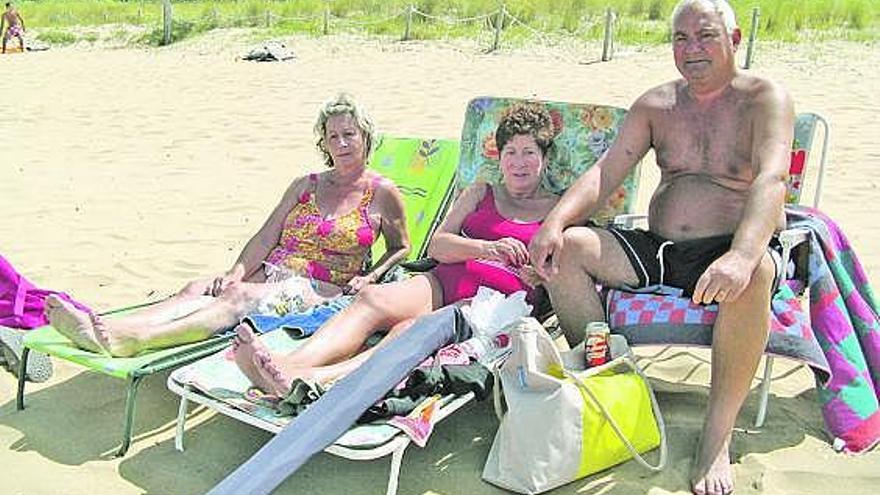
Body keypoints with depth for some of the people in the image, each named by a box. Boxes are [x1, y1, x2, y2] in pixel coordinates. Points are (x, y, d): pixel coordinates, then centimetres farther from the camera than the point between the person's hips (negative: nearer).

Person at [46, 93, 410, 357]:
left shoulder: (383, 193, 7)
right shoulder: (306, 185, 19)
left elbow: (401, 248, 16)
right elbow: (265, 238, 13)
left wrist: (368, 279, -2)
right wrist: (235, 273, -4)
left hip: (320, 292, -5)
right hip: (270, 277, 5)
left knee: (239, 298, -34)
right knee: (199, 290, -24)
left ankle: (133, 339, -56)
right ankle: (101, 332, -45)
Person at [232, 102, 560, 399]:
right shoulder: (481, 193, 25)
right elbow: (437, 245, 13)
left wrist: (534, 272, -12)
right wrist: (487, 249, -4)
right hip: (445, 281, 4)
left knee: (413, 330, -34)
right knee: (372, 299, -28)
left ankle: (321, 379, -56)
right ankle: (289, 364, -47)